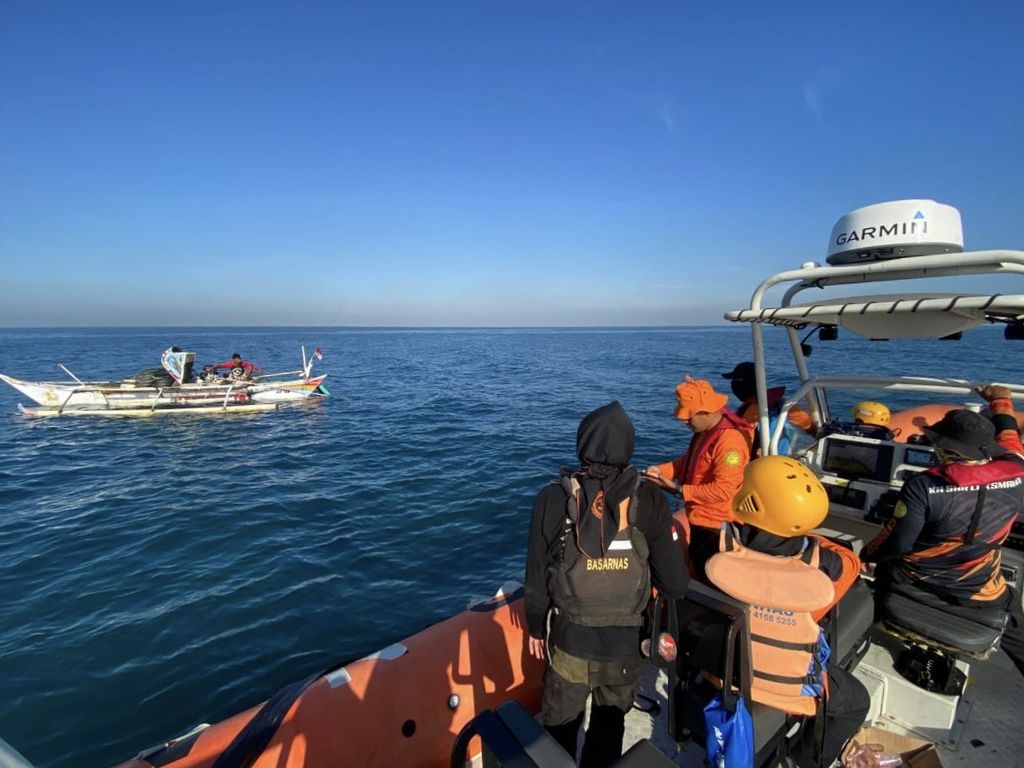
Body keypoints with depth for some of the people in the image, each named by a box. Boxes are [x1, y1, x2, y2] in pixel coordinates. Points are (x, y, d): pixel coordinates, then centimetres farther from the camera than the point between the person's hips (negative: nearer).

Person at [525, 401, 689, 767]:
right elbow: (676, 585, -14)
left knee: (559, 727, 25)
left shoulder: (553, 498, -17)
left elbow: (536, 577, -10)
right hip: (626, 645, 1)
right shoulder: (650, 501, -16)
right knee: (608, 731, 26)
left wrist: (536, 628, 7)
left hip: (570, 640, 0)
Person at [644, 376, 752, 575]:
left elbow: (722, 490, -30)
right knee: (697, 572, 23)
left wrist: (678, 490, -23)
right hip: (699, 520, 9)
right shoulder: (705, 430, 4)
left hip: (716, 526, -9)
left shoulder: (730, 440, -27)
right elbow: (690, 461, 14)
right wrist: (661, 470, -4)